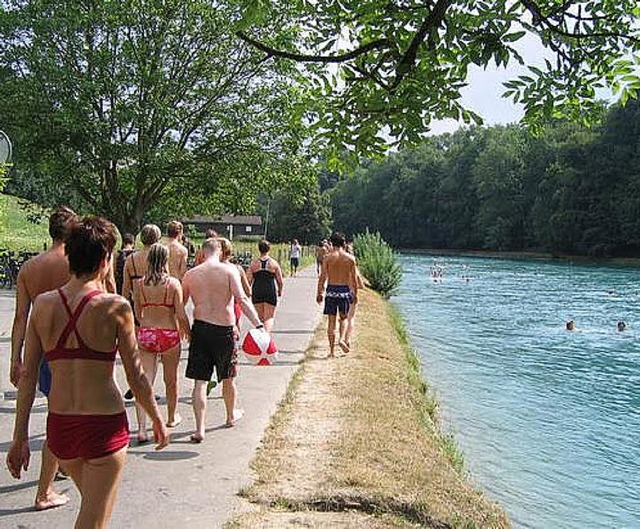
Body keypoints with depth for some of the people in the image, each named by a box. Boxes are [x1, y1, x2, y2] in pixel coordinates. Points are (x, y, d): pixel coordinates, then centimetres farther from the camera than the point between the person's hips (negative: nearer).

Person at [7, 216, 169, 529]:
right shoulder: (115, 307, -13)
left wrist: (20, 437, 7)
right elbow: (135, 376, -8)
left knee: (90, 501, 29)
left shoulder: (43, 304, -2)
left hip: (59, 425, 5)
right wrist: (157, 420, 7)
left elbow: (28, 376, 0)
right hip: (105, 424, -5)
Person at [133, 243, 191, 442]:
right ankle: (171, 418, 37)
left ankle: (142, 429, -9)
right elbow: (181, 314, -8)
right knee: (171, 380, 18)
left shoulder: (139, 284, -1)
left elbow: (138, 313, 8)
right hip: (169, 334, -1)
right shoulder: (173, 283, -9)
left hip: (145, 334, 1)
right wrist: (186, 330, 11)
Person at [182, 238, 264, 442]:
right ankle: (231, 415, 39)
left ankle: (199, 429, -1)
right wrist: (258, 323, -21)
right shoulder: (229, 270, -6)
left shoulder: (191, 274, 3)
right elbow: (242, 299, -17)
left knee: (199, 381, 4)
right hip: (224, 329, -1)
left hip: (200, 328, 1)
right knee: (227, 377, 19)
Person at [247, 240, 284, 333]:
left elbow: (248, 280, -2)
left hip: (256, 292, 2)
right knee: (269, 317, 2)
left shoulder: (254, 263, 1)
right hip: (271, 292, -2)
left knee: (260, 317, 17)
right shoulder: (274, 263, -2)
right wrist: (280, 292, 18)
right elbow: (280, 281, 2)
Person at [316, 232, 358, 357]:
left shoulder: (327, 258, -3)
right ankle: (342, 339, -6)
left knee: (331, 321, 6)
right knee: (344, 318, 19)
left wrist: (319, 293, 6)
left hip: (331, 290, 0)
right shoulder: (350, 258, 0)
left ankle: (332, 351, 7)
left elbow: (322, 277, -3)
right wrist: (355, 294, 13)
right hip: (345, 290, 0)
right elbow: (353, 279, 3)